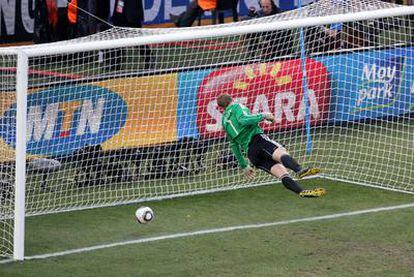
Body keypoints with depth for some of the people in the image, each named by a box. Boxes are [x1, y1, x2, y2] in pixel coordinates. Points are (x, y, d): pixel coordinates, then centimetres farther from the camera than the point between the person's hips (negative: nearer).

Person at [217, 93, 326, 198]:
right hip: (256, 138, -7)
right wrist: (263, 116, -2)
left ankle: (302, 192, -25)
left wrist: (244, 166, 37)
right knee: (281, 153, -33)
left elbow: (234, 145, 34)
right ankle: (300, 170, -62)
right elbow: (243, 119, -10)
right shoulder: (236, 106, 14)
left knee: (282, 173, -6)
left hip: (250, 153, 7)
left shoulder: (224, 121, 33)